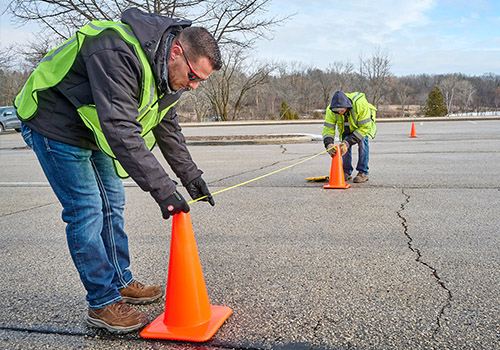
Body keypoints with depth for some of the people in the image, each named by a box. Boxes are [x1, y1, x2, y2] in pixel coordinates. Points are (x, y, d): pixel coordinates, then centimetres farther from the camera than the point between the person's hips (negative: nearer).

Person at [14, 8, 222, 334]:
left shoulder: (166, 71, -4)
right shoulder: (119, 53, -35)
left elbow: (168, 127, 6)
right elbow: (121, 130, -41)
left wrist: (191, 175, 1)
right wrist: (162, 188, -41)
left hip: (94, 130, 9)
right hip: (55, 125, -9)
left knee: (112, 204, 10)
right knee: (86, 210, -11)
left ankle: (121, 282, 24)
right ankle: (103, 303, 0)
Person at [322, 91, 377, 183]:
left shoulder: (360, 104, -42)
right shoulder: (331, 110, -31)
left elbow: (365, 127, -35)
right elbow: (328, 129, -27)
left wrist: (349, 142, -42)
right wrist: (329, 144, -47)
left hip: (365, 123, -3)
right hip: (347, 127, 3)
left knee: (362, 141, -24)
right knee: (344, 144, -15)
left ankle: (363, 173, -17)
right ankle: (346, 172, 2)